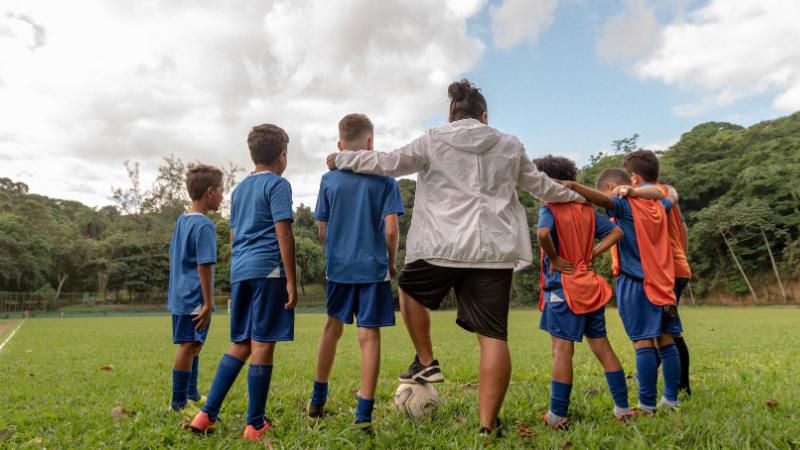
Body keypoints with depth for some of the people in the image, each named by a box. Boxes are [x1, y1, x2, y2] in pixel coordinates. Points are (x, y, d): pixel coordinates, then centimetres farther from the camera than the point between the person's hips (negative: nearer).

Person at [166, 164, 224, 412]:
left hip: (178, 296, 10)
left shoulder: (181, 219, 11)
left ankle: (192, 394, 34)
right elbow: (204, 266, -20)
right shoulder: (205, 225, -17)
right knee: (188, 346, -2)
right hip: (194, 299, -10)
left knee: (193, 345, 20)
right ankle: (178, 404, 6)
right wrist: (208, 304, -18)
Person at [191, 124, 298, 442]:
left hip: (240, 270, 7)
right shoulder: (278, 185, -3)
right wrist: (291, 280, -10)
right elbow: (283, 234, -11)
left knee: (240, 344, 14)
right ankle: (255, 425, 5)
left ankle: (207, 414, 10)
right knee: (262, 344, -2)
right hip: (268, 270, -7)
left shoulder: (239, 189, 20)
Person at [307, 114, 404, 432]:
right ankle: (364, 414, 3)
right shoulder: (384, 179, -4)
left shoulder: (329, 180, 2)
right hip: (373, 267, -3)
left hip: (338, 267, 3)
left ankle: (318, 399, 31)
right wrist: (392, 263, 5)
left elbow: (323, 231, 4)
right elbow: (391, 229, -10)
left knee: (333, 327, 19)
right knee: (369, 336, 1)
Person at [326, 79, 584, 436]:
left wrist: (342, 159, 20)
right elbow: (540, 186, 24)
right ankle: (488, 426, 4)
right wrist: (575, 196, 44)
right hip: (494, 251, 2)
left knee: (410, 290, 28)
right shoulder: (510, 146, 14)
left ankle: (426, 362, 24)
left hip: (442, 247, -2)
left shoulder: (432, 142, 6)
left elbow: (387, 163, 6)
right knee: (493, 336, 3)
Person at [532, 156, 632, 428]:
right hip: (590, 287, 7)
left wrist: (554, 259, -14)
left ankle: (557, 415, 2)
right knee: (602, 346, 13)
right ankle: (622, 407, 19)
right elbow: (616, 232, 12)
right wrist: (592, 255, 6)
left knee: (562, 349, -4)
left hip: (563, 287, -7)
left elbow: (542, 234, -30)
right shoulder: (586, 209, 10)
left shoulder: (549, 208, -10)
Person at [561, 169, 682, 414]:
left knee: (643, 342, -6)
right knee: (666, 341, 11)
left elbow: (603, 200, -29)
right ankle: (671, 398, 18)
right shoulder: (657, 206, 14)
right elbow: (673, 197, 36)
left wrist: (573, 186, -39)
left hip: (634, 283, -7)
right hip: (662, 284, 7)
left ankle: (647, 404, -3)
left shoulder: (624, 205, -7)